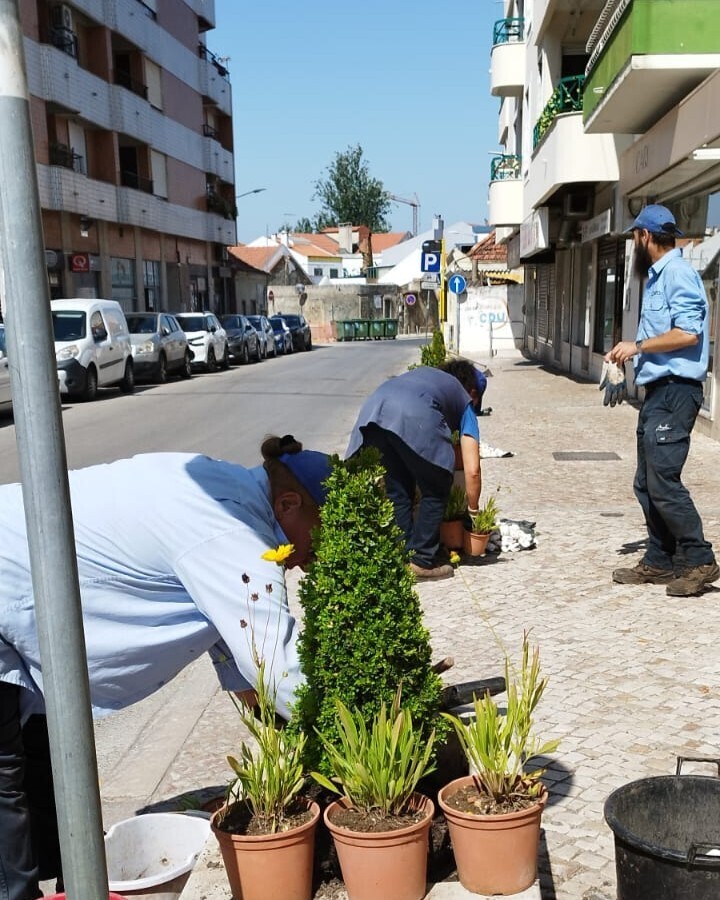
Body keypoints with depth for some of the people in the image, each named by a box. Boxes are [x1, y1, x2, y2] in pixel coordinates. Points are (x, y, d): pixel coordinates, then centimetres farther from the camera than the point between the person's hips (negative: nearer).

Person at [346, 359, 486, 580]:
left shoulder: (423, 372, 42)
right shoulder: (465, 401, 28)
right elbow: (472, 471, 21)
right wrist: (473, 510, 35)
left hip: (372, 408, 5)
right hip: (415, 415, -5)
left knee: (396, 492, 20)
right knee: (435, 493, 16)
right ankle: (421, 561, 17)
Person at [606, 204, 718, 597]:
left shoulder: (678, 273, -12)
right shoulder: (657, 276, 18)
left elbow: (687, 333, -21)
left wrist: (637, 346, -14)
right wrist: (631, 352, 13)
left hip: (675, 390, -10)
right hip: (657, 390, 10)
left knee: (663, 480, -11)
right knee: (646, 483, 11)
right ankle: (660, 561, 18)